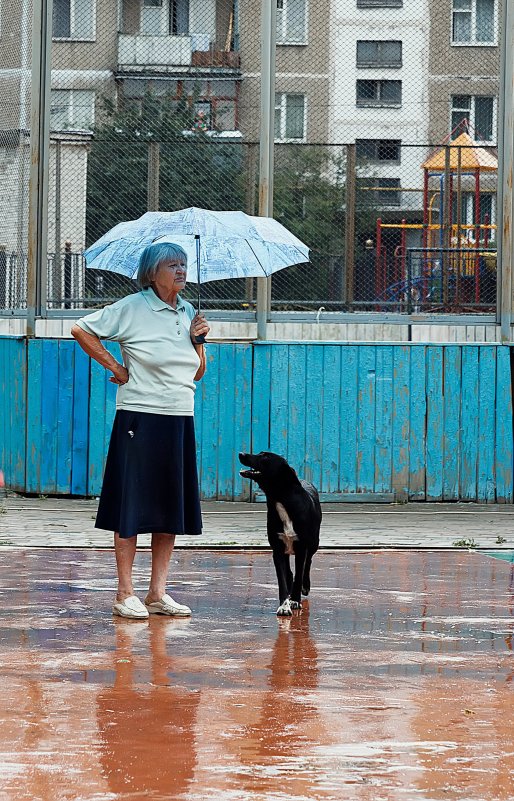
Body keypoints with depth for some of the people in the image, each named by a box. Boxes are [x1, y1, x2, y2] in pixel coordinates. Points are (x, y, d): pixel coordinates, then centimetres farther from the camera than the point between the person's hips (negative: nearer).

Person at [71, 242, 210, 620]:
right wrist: (116, 367, -7)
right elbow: (82, 330, -7)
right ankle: (125, 594, 1)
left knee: (172, 509, 6)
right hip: (140, 418, -6)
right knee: (132, 507, -4)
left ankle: (158, 593, 12)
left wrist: (198, 340, 1)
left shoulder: (188, 312, 12)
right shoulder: (132, 309, -6)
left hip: (180, 421, 6)